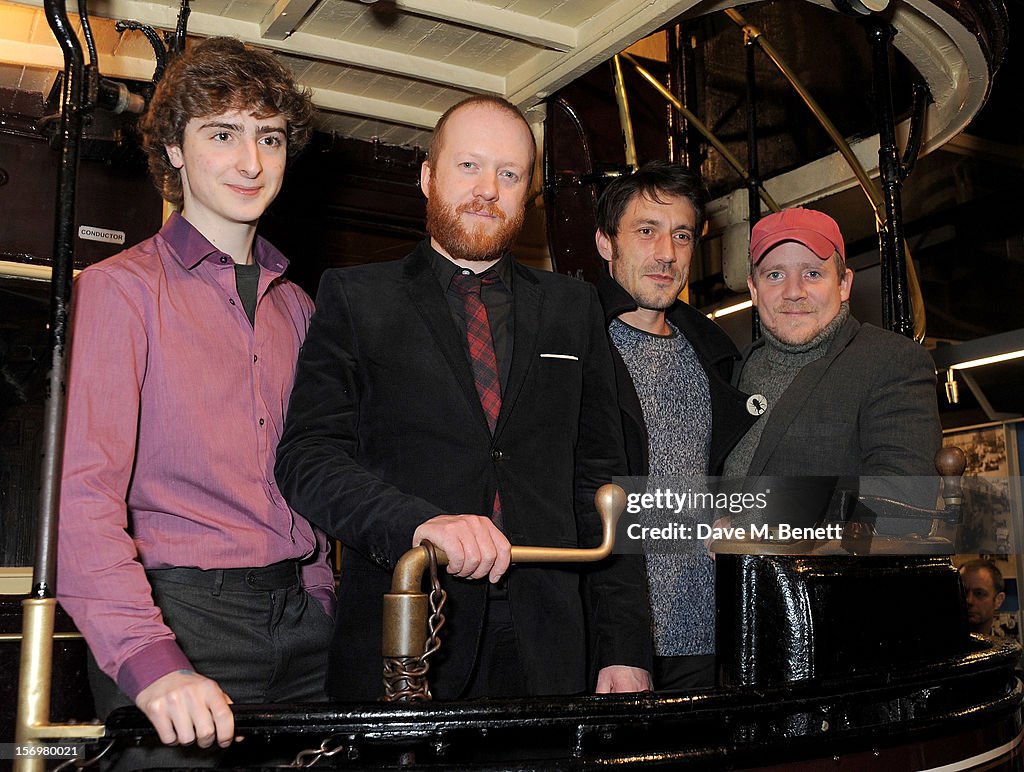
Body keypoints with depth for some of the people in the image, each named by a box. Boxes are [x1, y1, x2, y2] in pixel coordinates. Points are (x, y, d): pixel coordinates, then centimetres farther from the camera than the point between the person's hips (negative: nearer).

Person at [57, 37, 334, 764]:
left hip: (300, 619, 5)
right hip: (182, 614, -5)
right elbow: (84, 492, -14)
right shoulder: (121, 287, -4)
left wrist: (318, 606, 7)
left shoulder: (295, 306, 15)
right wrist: (148, 660, -26)